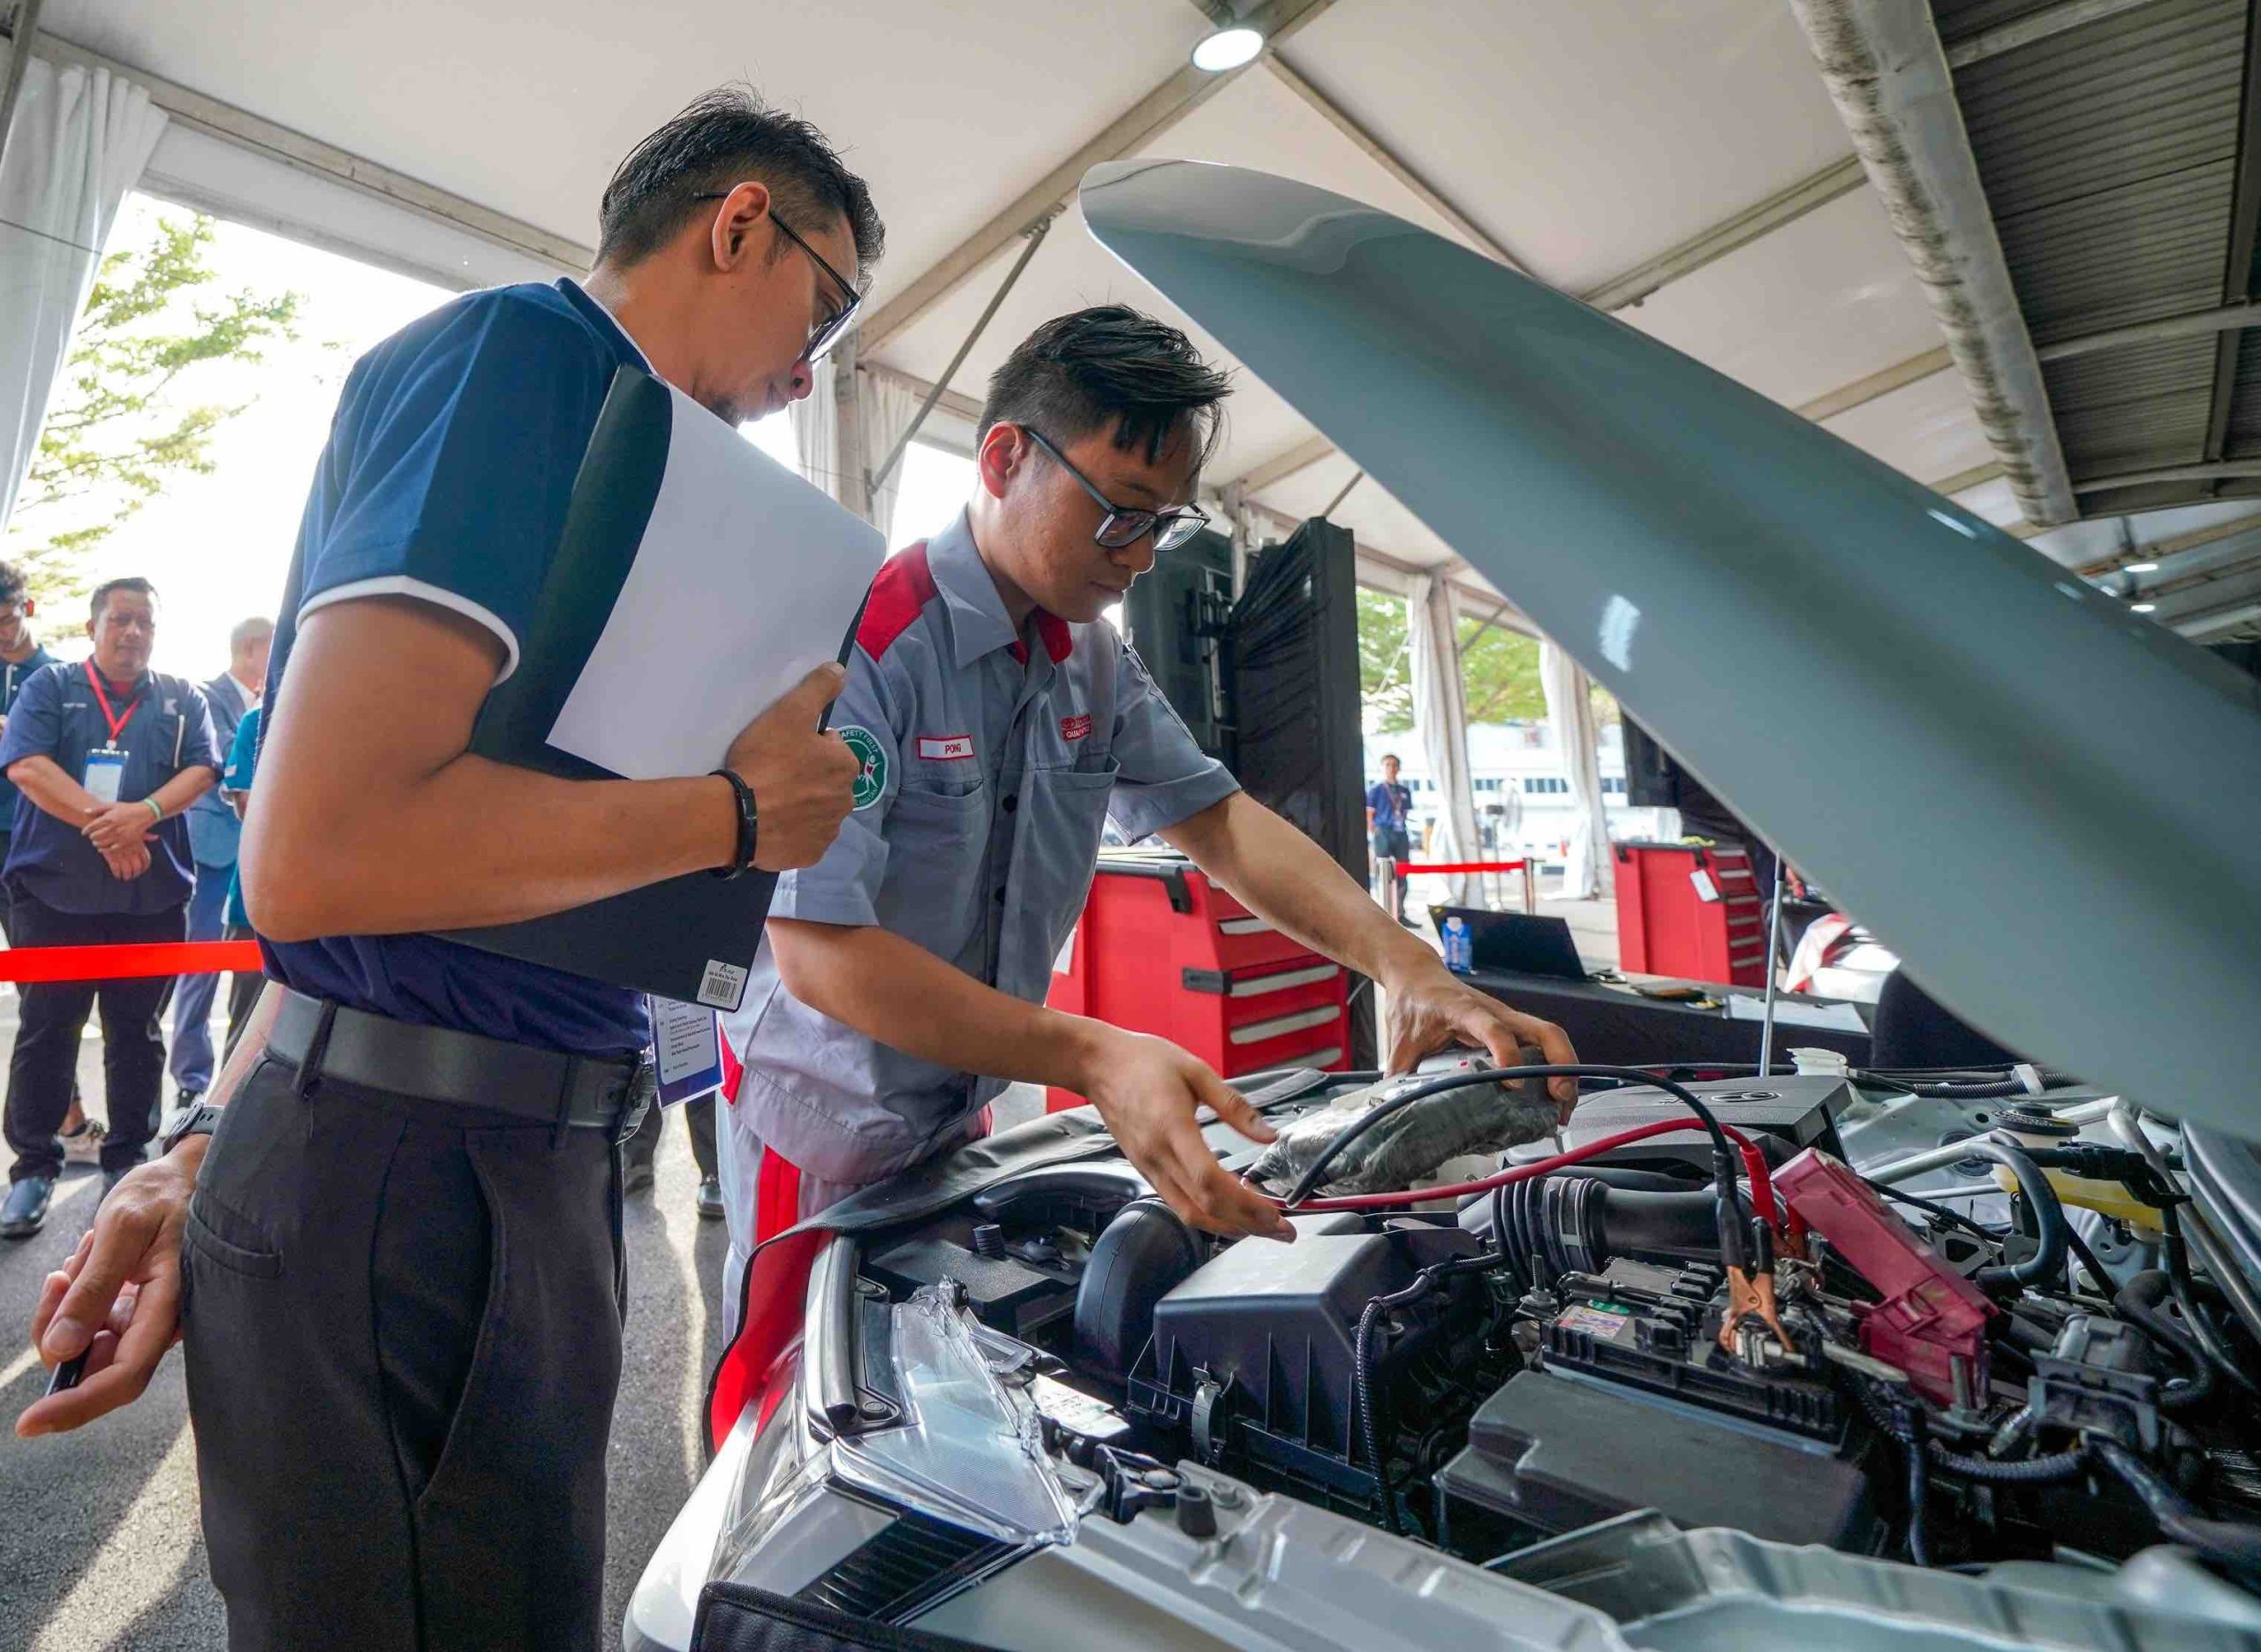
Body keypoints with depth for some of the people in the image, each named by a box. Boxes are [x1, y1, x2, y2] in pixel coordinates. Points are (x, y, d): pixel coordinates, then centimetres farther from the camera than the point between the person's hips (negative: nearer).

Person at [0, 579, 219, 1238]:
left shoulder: (182, 698, 8)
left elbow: (200, 770, -3)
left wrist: (144, 812, -21)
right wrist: (102, 822, -19)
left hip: (151, 894, 1)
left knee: (136, 1031, 8)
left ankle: (127, 1161, 19)